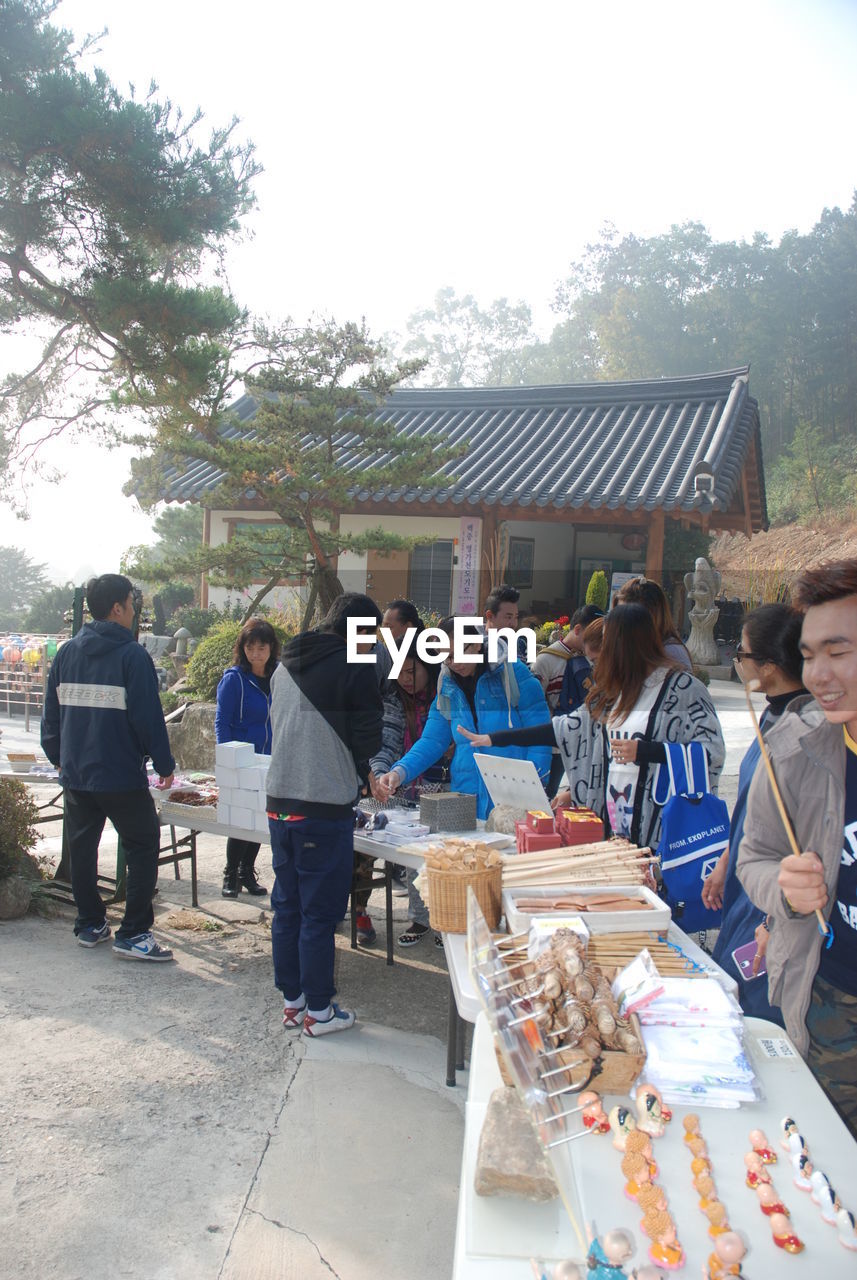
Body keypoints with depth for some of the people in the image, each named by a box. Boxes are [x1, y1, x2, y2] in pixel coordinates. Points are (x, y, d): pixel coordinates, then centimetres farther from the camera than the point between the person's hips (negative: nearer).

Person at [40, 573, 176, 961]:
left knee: (81, 849, 17)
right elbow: (148, 717, -14)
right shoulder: (132, 655, -13)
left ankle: (90, 925, 27)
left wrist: (58, 757, 24)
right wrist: (165, 765, -5)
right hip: (121, 777, -6)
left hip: (75, 773, 6)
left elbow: (51, 713, 12)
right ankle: (133, 934, 1)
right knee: (143, 847, 3)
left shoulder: (67, 652, 6)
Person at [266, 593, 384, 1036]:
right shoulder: (356, 668, -11)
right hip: (325, 808, -7)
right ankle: (318, 1012, 15)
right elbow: (368, 738, -8)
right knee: (319, 913, 4)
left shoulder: (285, 666, 11)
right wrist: (362, 770, 15)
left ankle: (292, 1003, 27)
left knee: (287, 908, 15)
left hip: (279, 803, 7)